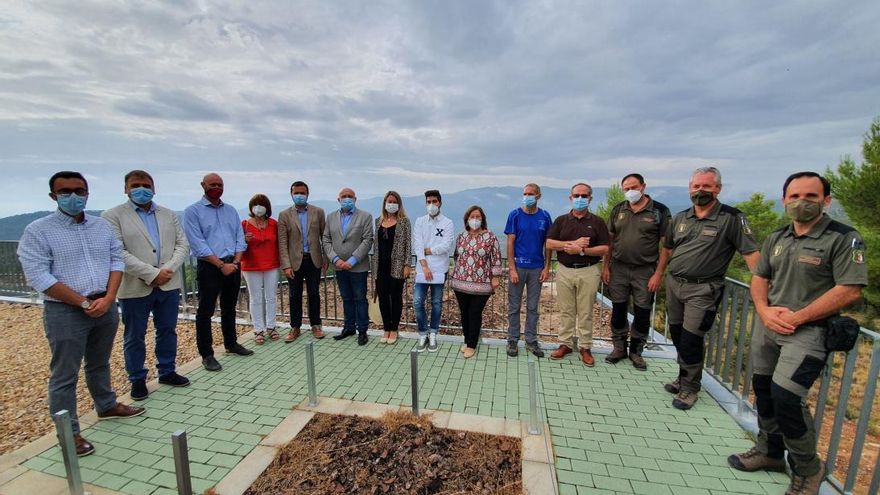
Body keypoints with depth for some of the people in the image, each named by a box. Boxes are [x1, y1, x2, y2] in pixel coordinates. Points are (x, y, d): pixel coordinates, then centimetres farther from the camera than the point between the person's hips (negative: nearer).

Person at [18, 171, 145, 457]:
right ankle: (69, 432, 18)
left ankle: (107, 406, 38)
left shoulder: (102, 225, 6)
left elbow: (117, 261, 3)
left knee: (99, 364, 21)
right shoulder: (38, 231, -8)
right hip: (65, 312, -4)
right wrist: (84, 303, -16)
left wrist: (108, 298, -10)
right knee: (64, 375, 6)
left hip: (106, 307, 5)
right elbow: (38, 276, -14)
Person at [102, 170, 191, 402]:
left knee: (168, 331, 14)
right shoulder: (113, 216, -3)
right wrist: (152, 274, -19)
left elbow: (182, 245, 4)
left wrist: (168, 269, -12)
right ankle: (137, 380, 25)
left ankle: (167, 372, 29)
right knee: (134, 337, 10)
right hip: (135, 287, -3)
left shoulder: (169, 214, 10)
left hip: (168, 284, 4)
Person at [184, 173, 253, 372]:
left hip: (233, 266, 5)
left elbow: (240, 238, 8)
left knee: (229, 308, 17)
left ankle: (231, 343, 31)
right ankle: (206, 354, 13)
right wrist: (221, 265, -15)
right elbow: (198, 245, -12)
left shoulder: (231, 210, 12)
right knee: (205, 311, 2)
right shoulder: (193, 211, -4)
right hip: (209, 267, -5)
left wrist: (235, 262, -6)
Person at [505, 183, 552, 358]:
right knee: (514, 306, 7)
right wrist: (512, 269, -11)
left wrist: (547, 267, 0)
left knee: (533, 307, 11)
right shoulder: (515, 215, -3)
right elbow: (510, 243, -5)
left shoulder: (545, 217, 3)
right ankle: (512, 340, 19)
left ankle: (531, 341, 23)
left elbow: (547, 243, 7)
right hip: (518, 266, -2)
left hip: (537, 268, 2)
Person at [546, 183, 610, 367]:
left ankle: (585, 347, 17)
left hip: (588, 271, -1)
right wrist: (573, 243, -14)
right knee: (566, 310, 8)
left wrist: (581, 250, -15)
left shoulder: (597, 222, 4)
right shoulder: (561, 220, 8)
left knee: (585, 312, 5)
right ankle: (565, 344, 19)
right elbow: (549, 243, -3)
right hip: (564, 271, 2)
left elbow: (605, 249, -3)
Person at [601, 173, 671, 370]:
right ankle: (619, 348, 26)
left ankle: (636, 351, 24)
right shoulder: (618, 209, 5)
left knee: (642, 313, 7)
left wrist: (658, 273, -11)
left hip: (645, 270, -2)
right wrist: (606, 267, 3)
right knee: (618, 310, 10)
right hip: (618, 268, 3)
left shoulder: (660, 211, -4)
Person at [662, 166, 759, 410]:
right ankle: (684, 377, 35)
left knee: (691, 341, -2)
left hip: (703, 289, -5)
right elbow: (667, 249, 17)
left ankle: (690, 387, 19)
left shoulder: (731, 218, -9)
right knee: (677, 335, 15)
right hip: (674, 284, 6)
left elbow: (750, 252, -14)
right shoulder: (679, 218, 7)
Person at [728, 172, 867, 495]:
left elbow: (850, 291, -15)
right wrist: (764, 311, -5)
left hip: (808, 331, -6)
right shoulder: (776, 238, 9)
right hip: (767, 326, 6)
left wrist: (796, 318, -17)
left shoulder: (844, 238, -9)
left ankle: (807, 469, 15)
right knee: (763, 390, 15)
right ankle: (769, 452, 35)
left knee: (785, 396, -12)